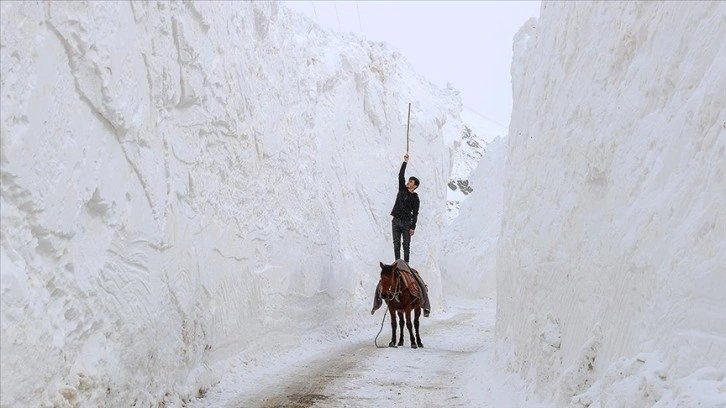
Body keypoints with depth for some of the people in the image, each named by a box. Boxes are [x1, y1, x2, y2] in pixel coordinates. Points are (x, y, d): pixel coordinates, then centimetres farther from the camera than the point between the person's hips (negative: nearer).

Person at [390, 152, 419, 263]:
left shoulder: (415, 198, -1)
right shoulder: (402, 190, 9)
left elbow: (415, 214, -4)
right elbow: (401, 176, 1)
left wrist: (413, 227, -12)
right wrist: (405, 162, -5)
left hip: (406, 222, -4)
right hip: (396, 221, 4)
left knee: (406, 244, -1)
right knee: (396, 244, 4)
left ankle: (406, 264, 1)